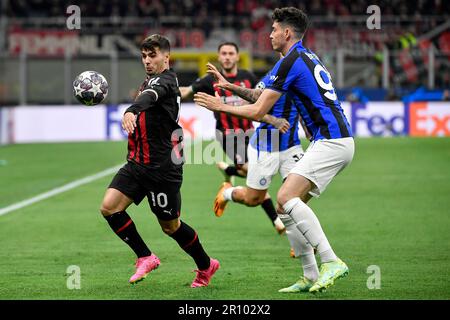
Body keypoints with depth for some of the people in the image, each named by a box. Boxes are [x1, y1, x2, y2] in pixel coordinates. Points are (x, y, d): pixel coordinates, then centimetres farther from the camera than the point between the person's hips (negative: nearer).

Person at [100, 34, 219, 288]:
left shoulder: (165, 80, -15)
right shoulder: (151, 81, 14)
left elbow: (150, 96, -39)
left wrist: (132, 111, -58)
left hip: (162, 168, -8)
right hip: (137, 163, 8)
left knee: (170, 226, 4)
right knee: (109, 207, -8)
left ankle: (206, 265, 27)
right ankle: (146, 257, 3)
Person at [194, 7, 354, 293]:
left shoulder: (291, 62, -10)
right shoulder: (308, 57, 21)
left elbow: (258, 111, -7)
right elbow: (265, 94, 33)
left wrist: (221, 106, 6)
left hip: (331, 142, -10)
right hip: (334, 142, 10)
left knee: (286, 197, -21)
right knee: (288, 205, 9)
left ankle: (331, 262, -25)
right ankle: (311, 277, 7)